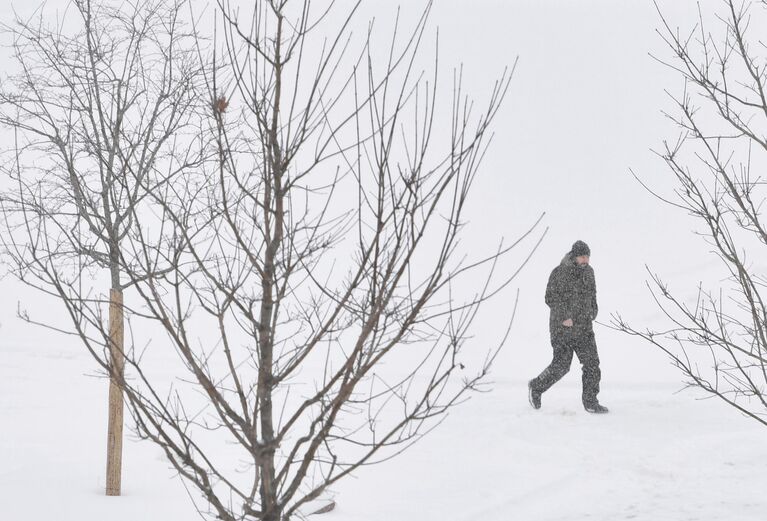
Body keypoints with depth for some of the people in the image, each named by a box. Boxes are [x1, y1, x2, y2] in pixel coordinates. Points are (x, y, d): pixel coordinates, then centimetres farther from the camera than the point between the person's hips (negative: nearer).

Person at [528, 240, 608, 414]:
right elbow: (550, 298, -14)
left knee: (592, 363, -3)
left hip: (584, 327, 6)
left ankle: (590, 401, 4)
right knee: (561, 364, -3)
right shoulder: (559, 273, -12)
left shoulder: (588, 271, 8)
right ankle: (536, 387, 20)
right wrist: (564, 317, -20)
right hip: (562, 327, -6)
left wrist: (592, 311, 13)